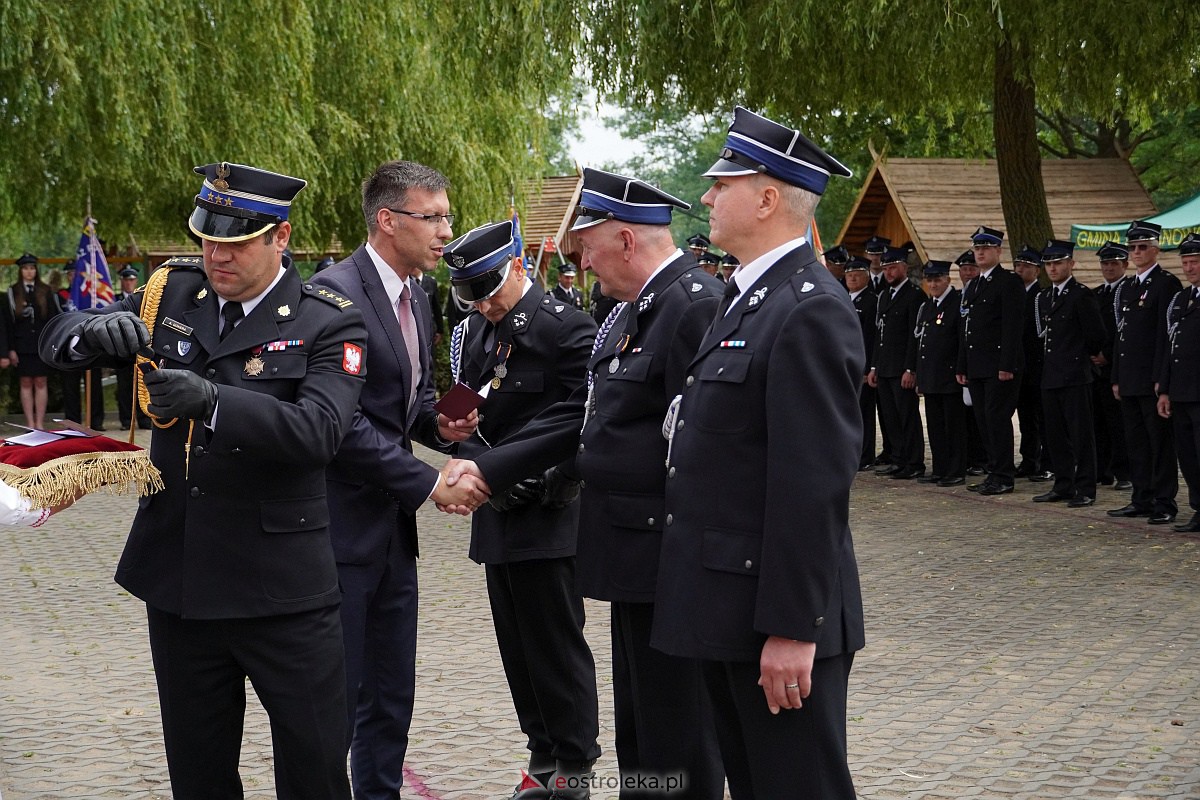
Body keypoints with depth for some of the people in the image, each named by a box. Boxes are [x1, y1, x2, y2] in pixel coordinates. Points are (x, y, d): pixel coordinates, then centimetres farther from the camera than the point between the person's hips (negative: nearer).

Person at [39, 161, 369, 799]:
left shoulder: (327, 323, -8)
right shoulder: (171, 295, 5)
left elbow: (319, 431, -23)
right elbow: (56, 341, 5)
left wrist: (211, 400, -36)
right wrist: (94, 332, -20)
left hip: (280, 590, -4)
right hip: (178, 580, 4)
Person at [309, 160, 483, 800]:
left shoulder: (416, 297, 11)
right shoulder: (335, 292, -17)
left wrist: (441, 425, 0)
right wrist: (429, 483, -17)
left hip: (393, 529, 8)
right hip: (343, 525, -8)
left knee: (392, 695, 14)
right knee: (336, 698, -2)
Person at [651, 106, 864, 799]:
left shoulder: (810, 312, -18)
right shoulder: (748, 298, 14)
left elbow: (814, 482, -23)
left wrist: (792, 630, -23)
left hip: (779, 616, -10)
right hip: (728, 610, 10)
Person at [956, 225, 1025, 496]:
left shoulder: (1009, 283, -7)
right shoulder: (972, 287, 19)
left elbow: (1012, 327, -13)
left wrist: (1007, 366, -19)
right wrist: (962, 367, 17)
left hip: (1000, 366, -8)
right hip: (977, 367, 8)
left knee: (997, 417, -8)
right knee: (983, 419, 8)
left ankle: (1003, 477, -3)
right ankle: (995, 473, 14)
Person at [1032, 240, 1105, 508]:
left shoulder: (1082, 295, -9)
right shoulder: (1043, 298, 15)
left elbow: (1096, 334, -8)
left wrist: (1086, 356, 6)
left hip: (1075, 376, -8)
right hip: (1051, 375, 8)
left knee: (1080, 434, -4)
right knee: (1055, 435, 11)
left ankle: (1085, 490, -1)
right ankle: (1063, 486, 18)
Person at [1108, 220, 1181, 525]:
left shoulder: (1167, 284, -7)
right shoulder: (1127, 288, 18)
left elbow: (1168, 334, -13)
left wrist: (1161, 378, -17)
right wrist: (1116, 377, 15)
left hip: (1153, 379, -8)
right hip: (1129, 380, 8)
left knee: (1160, 441, -3)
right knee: (1136, 442, 11)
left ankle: (1164, 503, 0)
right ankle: (1142, 499, 17)